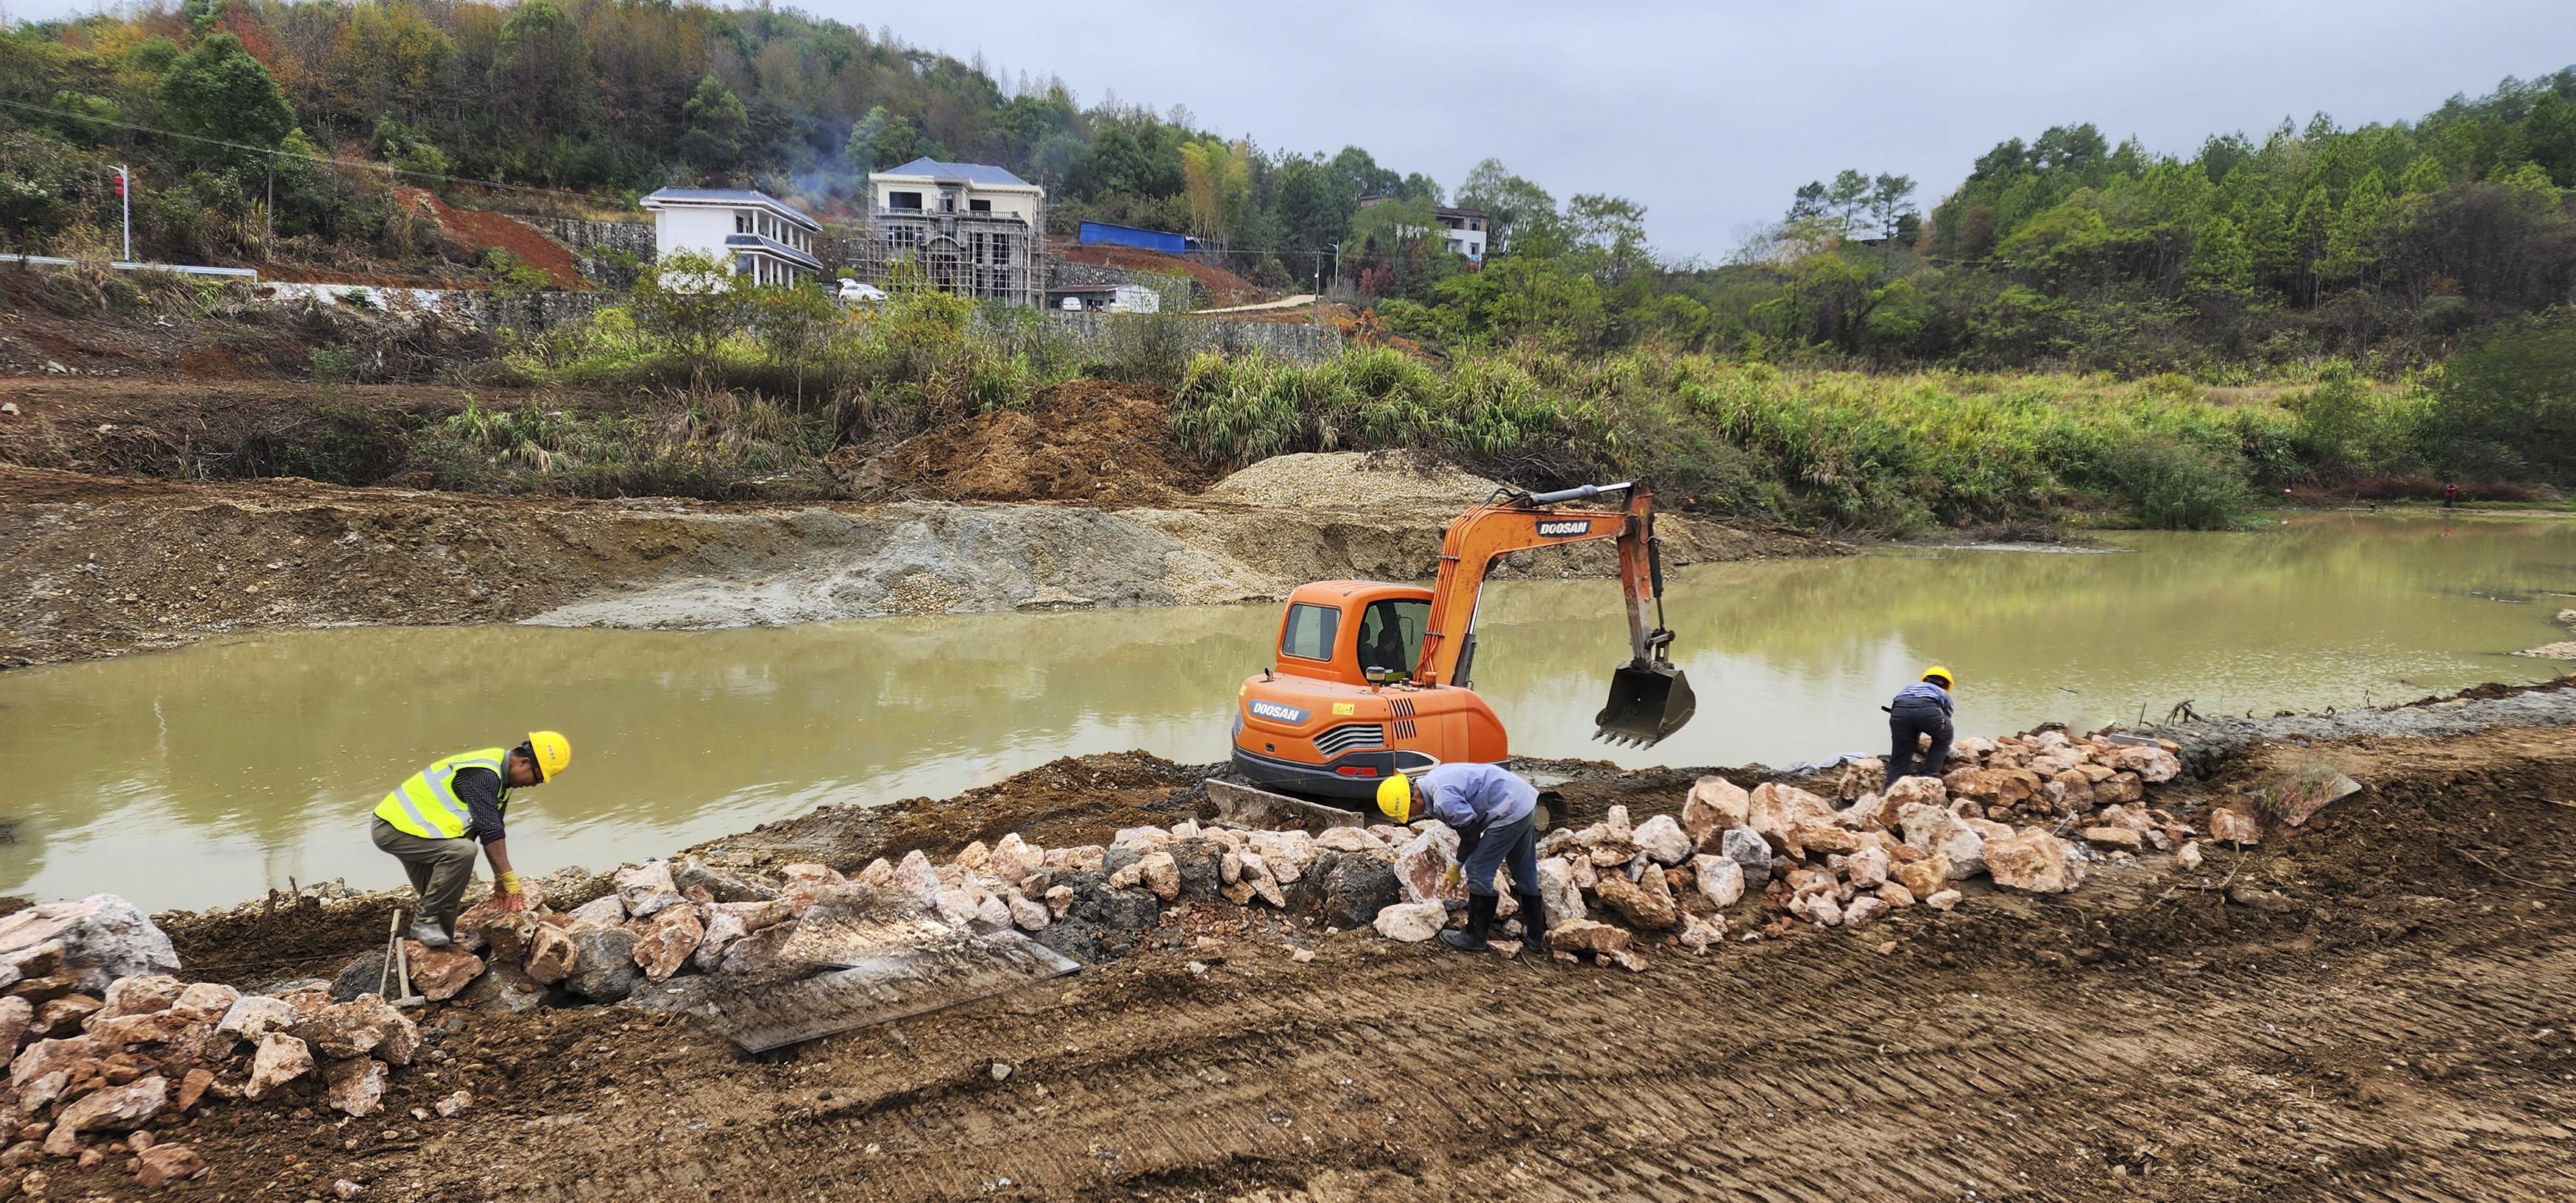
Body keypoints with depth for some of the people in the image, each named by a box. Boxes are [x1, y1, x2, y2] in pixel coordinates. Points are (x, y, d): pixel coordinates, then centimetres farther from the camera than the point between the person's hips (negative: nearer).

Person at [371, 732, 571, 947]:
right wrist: (510, 879, -24)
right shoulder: (482, 775, -26)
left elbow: (492, 831, 10)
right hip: (394, 828, -11)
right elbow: (490, 832, -28)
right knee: (462, 851, -30)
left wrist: (500, 880, 7)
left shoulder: (499, 776, 6)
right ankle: (425, 921, -18)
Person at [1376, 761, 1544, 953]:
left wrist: (1457, 868, 1)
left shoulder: (1444, 800, -25)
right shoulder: (1432, 781, 7)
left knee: (1478, 871, -2)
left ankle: (1475, 938, 8)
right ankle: (1536, 936, 30)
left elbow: (1471, 832, -14)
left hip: (1511, 811, -10)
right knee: (1525, 874, 19)